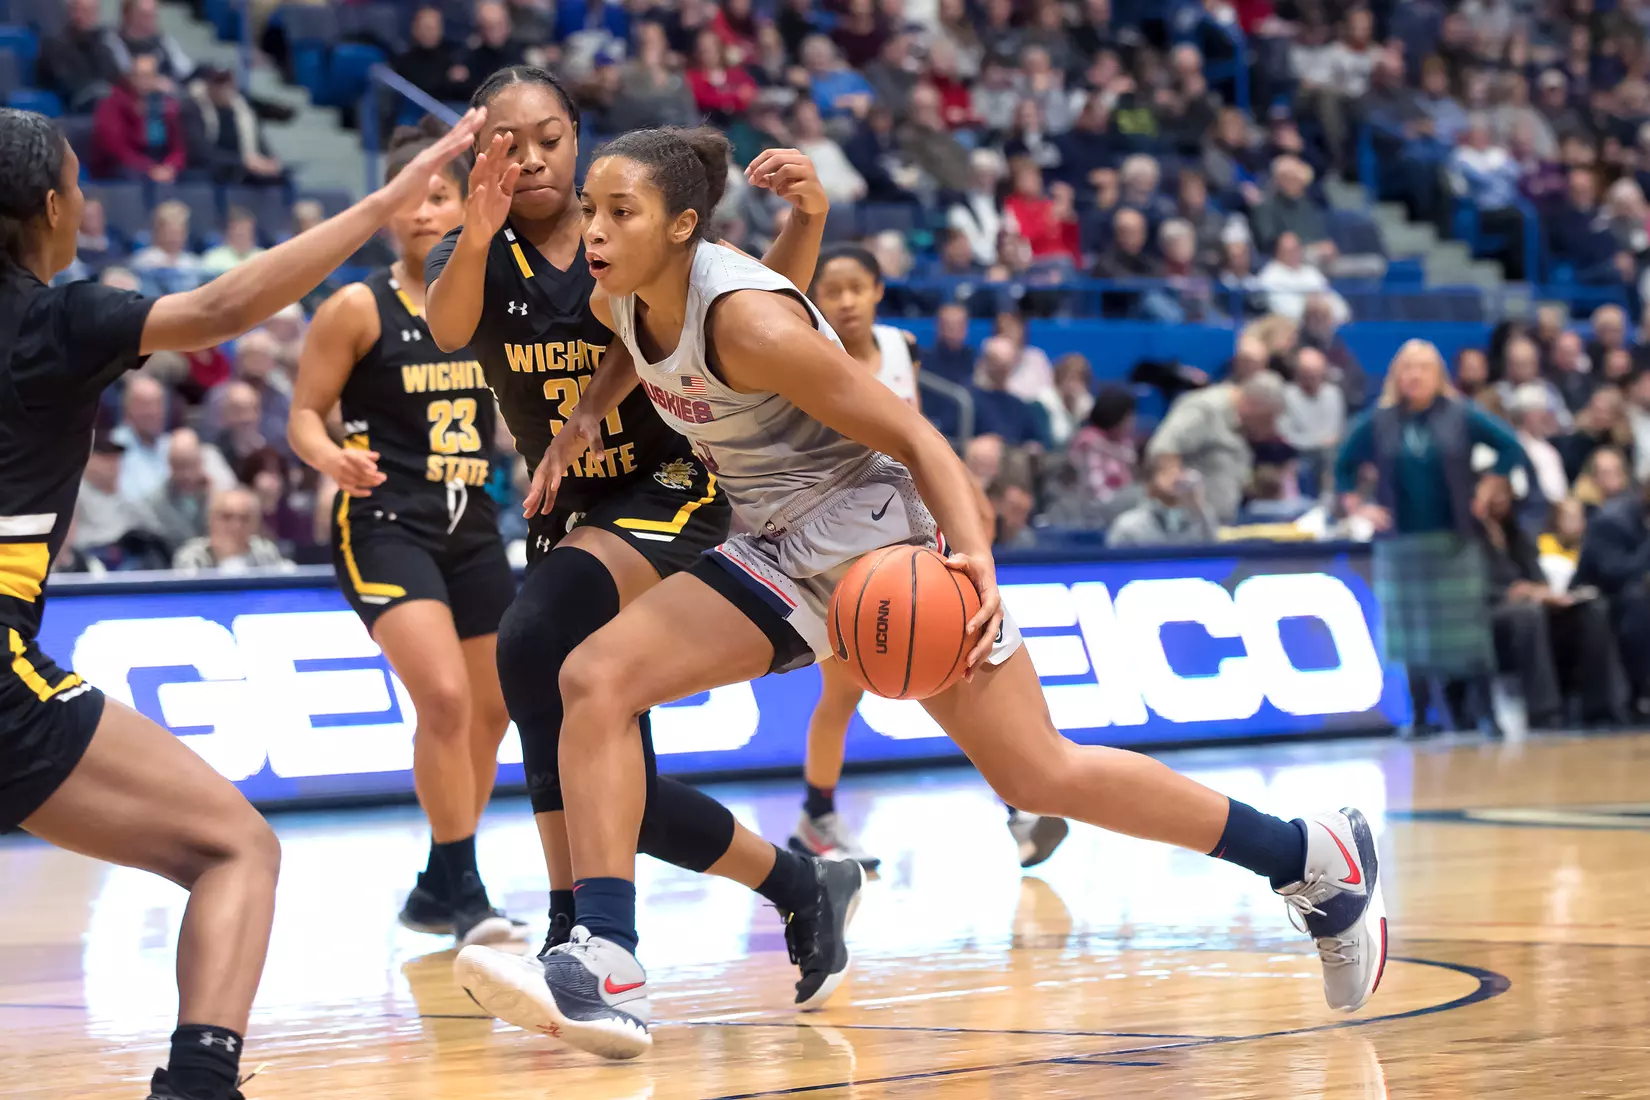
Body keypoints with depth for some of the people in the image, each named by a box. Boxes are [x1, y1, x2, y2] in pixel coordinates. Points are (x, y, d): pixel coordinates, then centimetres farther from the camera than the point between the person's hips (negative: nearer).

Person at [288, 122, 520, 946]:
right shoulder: (359, 308, -6)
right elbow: (304, 415, -6)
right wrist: (334, 458, -25)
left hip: (471, 524, 6)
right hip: (384, 526, -6)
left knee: (491, 711, 10)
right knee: (444, 699, -21)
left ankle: (439, 890, 25)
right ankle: (463, 890, -11)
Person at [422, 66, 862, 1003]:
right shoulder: (482, 256, -3)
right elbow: (447, 328, -25)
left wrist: (806, 220, -34)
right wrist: (476, 236, -46)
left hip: (674, 493, -5)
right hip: (570, 515, 5)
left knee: (534, 645, -31)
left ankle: (576, 927, -28)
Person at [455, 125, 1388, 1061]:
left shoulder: (747, 317, -25)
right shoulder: (625, 296, -2)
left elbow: (911, 435, -23)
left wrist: (974, 553, -37)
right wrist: (589, 414, 8)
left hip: (881, 533, -8)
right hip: (782, 553, 8)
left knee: (1039, 775, -8)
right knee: (596, 679, -11)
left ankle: (1316, 858, 8)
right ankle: (607, 971, -17)